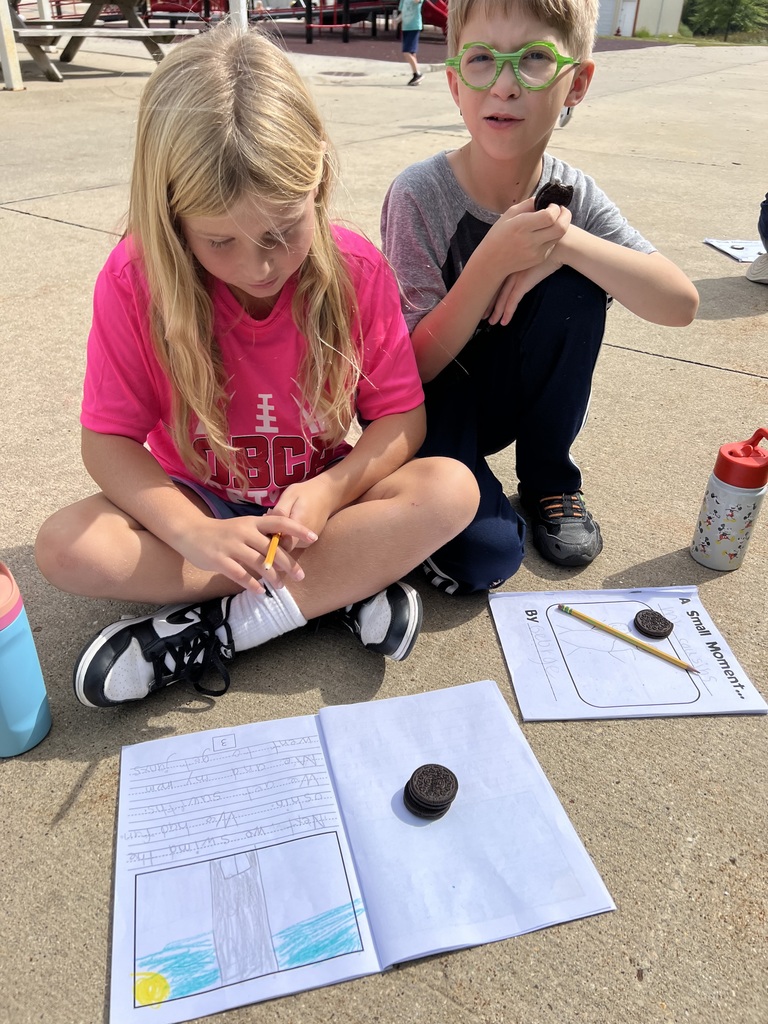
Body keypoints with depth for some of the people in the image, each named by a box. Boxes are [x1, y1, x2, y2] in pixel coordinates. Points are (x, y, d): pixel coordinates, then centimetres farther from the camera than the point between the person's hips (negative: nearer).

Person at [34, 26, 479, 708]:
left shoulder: (357, 269, -15)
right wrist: (194, 532, -31)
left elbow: (401, 415, -11)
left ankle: (211, 630, -24)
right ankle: (346, 583, -22)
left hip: (319, 498, 0)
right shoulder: (135, 280, -17)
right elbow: (107, 439, -14)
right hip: (199, 505, 1)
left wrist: (330, 490, -30)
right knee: (65, 548, -25)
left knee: (452, 490, -26)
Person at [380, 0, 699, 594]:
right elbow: (417, 364, -20)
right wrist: (492, 262, -33)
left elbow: (681, 304, -16)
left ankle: (548, 476, -1)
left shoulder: (571, 194, -8)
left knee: (576, 275, -22)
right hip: (430, 394, -5)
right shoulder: (420, 195, -20)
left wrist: (567, 242, -28)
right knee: (485, 554, -28)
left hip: (513, 393, 5)